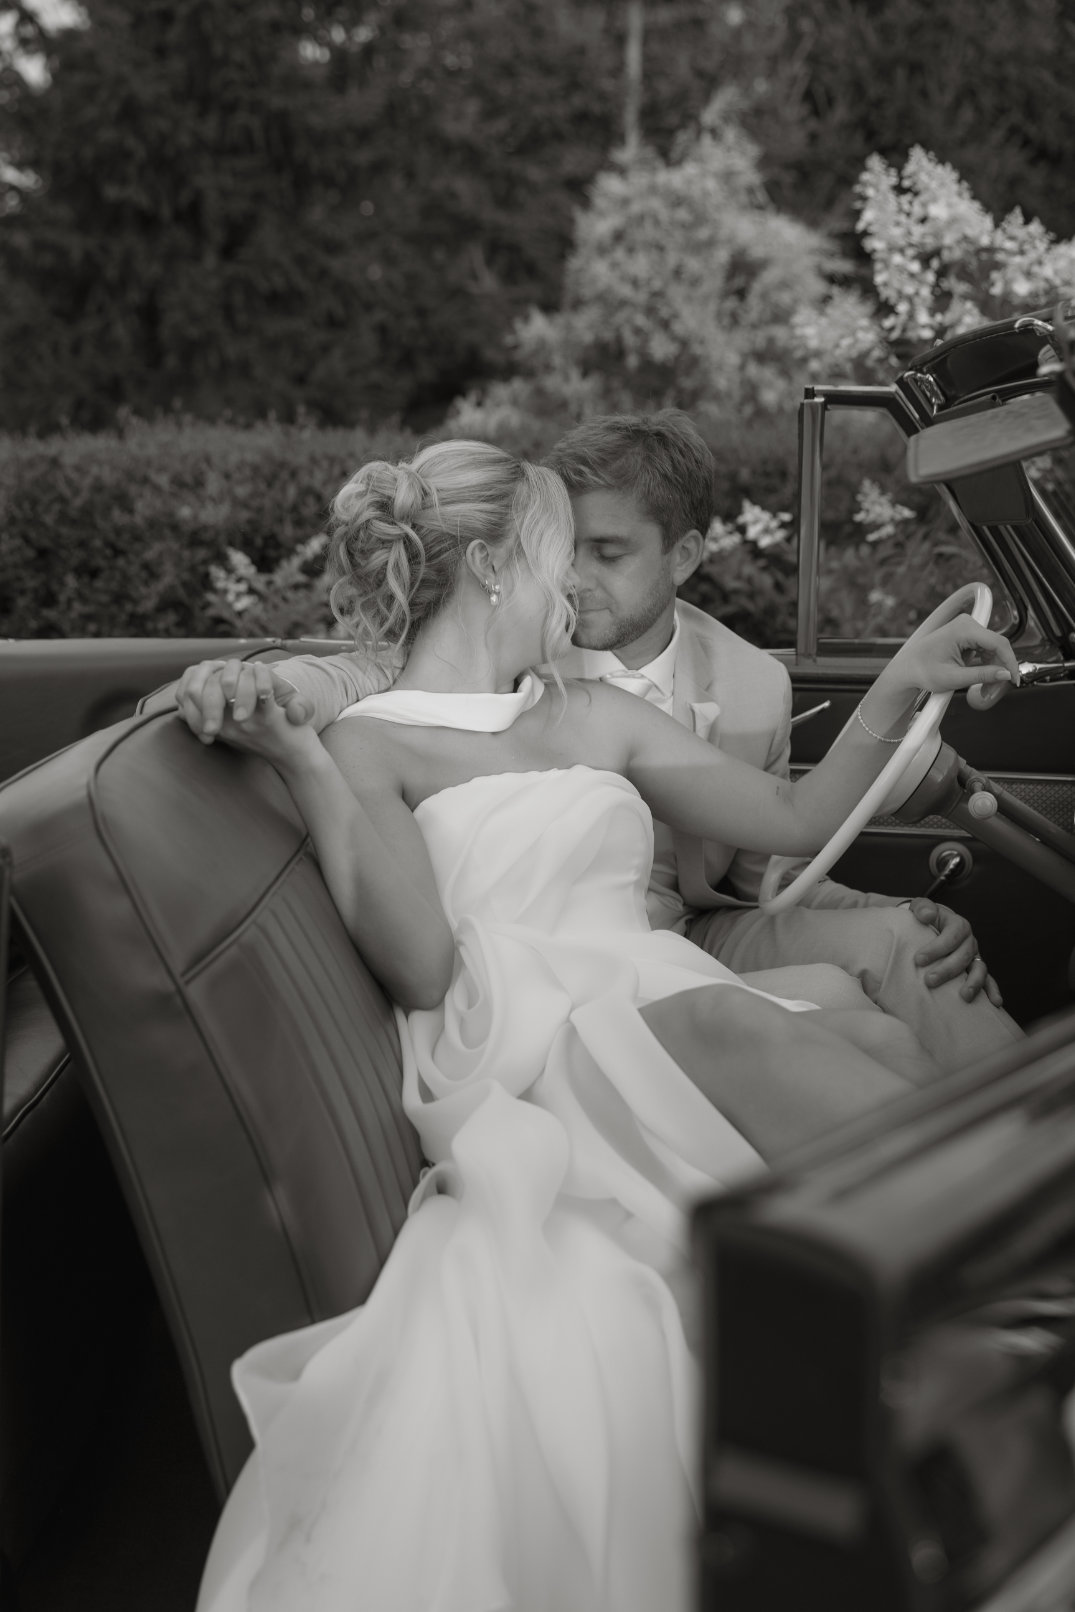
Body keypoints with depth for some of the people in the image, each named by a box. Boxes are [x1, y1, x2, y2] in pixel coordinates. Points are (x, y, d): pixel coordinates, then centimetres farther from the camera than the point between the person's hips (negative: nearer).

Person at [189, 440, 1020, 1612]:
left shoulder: (596, 718, 26)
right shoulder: (371, 744, 10)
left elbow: (793, 820, 27)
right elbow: (422, 965, -5)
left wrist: (900, 688, 19)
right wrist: (304, 772, -9)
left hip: (674, 1016, 5)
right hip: (524, 1059, -5)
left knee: (868, 1033, -29)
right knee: (740, 1025, -36)